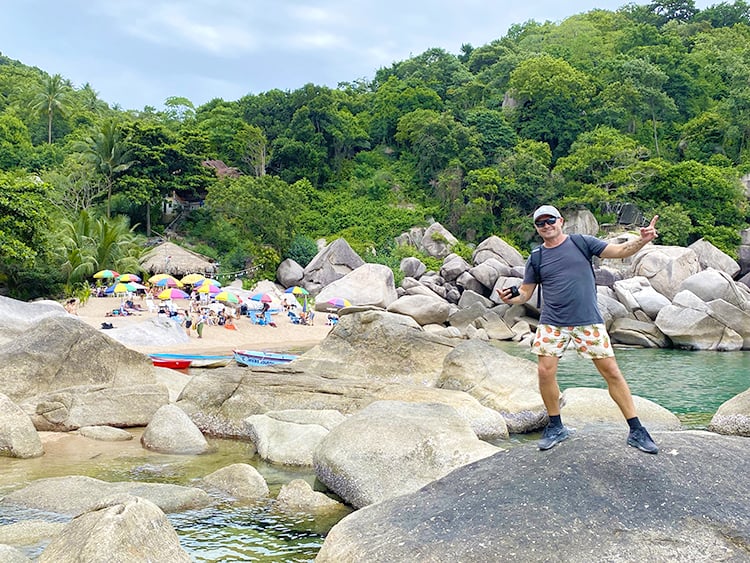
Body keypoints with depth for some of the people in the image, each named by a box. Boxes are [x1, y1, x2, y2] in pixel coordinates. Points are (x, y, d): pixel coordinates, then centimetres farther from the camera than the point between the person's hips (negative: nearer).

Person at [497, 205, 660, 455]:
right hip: (552, 323, 2)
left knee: (611, 371, -1)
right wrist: (510, 297, -13)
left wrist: (642, 240, -17)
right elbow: (525, 293, 9)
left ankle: (636, 431, 9)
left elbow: (620, 251, 1)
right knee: (545, 372, -6)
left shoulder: (582, 243, 3)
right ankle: (556, 427, 15)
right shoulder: (536, 259, 7)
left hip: (588, 321, -1)